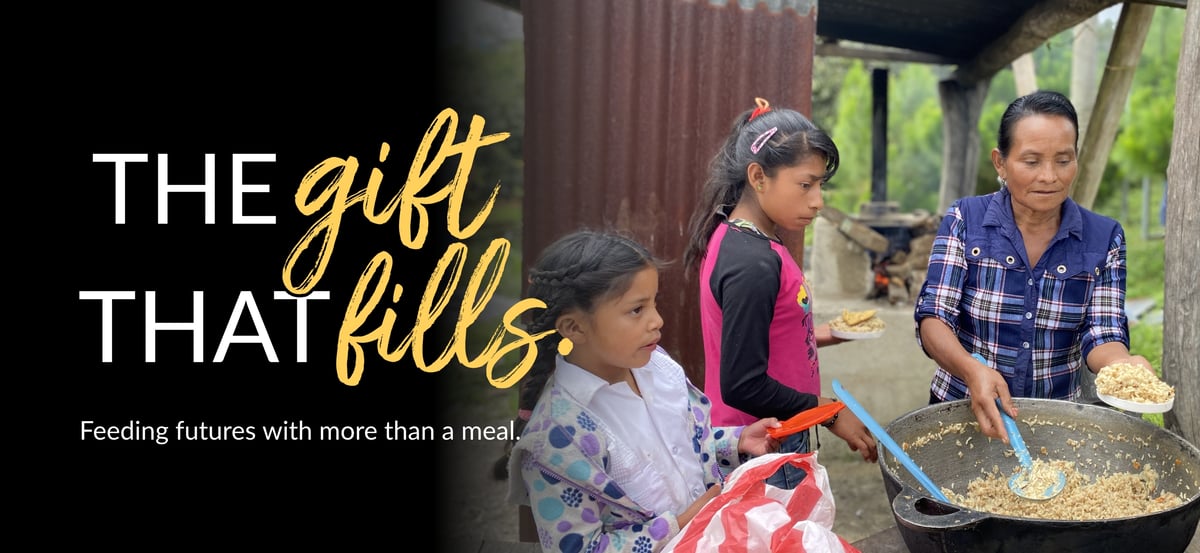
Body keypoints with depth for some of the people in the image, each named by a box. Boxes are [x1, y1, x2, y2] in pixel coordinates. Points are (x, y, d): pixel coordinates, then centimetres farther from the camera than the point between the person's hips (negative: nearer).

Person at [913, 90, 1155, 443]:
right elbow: (933, 318, -11)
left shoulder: (1104, 238, 1)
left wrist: (1120, 363, -28)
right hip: (962, 412, -1)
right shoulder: (965, 220, -4)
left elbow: (1101, 334, -4)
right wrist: (972, 370, -31)